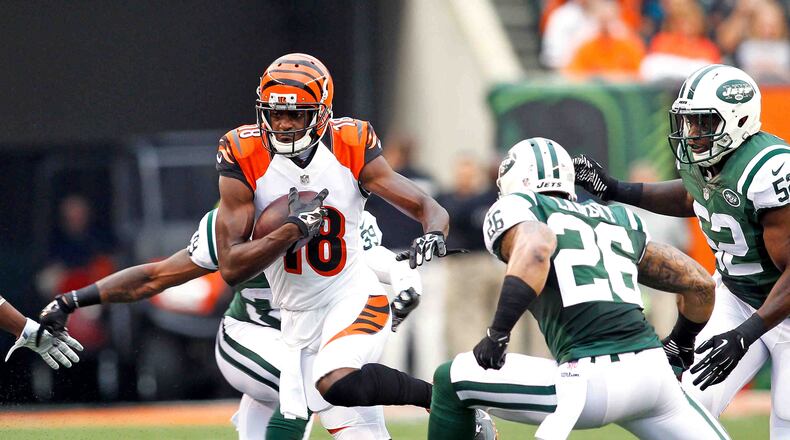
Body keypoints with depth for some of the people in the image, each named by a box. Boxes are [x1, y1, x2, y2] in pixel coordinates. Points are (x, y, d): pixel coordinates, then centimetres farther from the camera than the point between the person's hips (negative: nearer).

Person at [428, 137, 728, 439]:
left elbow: (537, 245, -17)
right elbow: (700, 284, 25)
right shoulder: (619, 220, 25)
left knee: (452, 382, 12)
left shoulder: (515, 210, 8)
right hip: (652, 370, 5)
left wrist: (497, 333, -13)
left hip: (591, 382, -5)